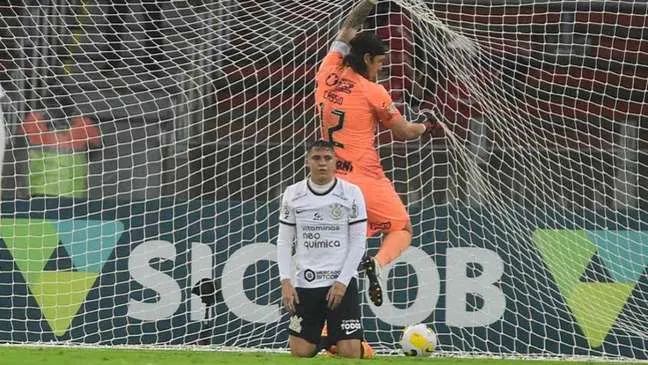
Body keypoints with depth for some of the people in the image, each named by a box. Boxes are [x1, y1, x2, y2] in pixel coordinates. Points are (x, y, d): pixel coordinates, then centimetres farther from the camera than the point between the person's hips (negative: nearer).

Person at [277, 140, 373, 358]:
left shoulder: (351, 193, -3)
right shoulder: (293, 194, 3)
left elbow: (358, 242, -3)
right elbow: (284, 241, 6)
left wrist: (342, 282, -10)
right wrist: (285, 281, -5)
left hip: (342, 282, -2)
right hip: (306, 283, 2)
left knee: (349, 353, -12)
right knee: (300, 352, -1)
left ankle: (362, 348, 23)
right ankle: (319, 338, 33)